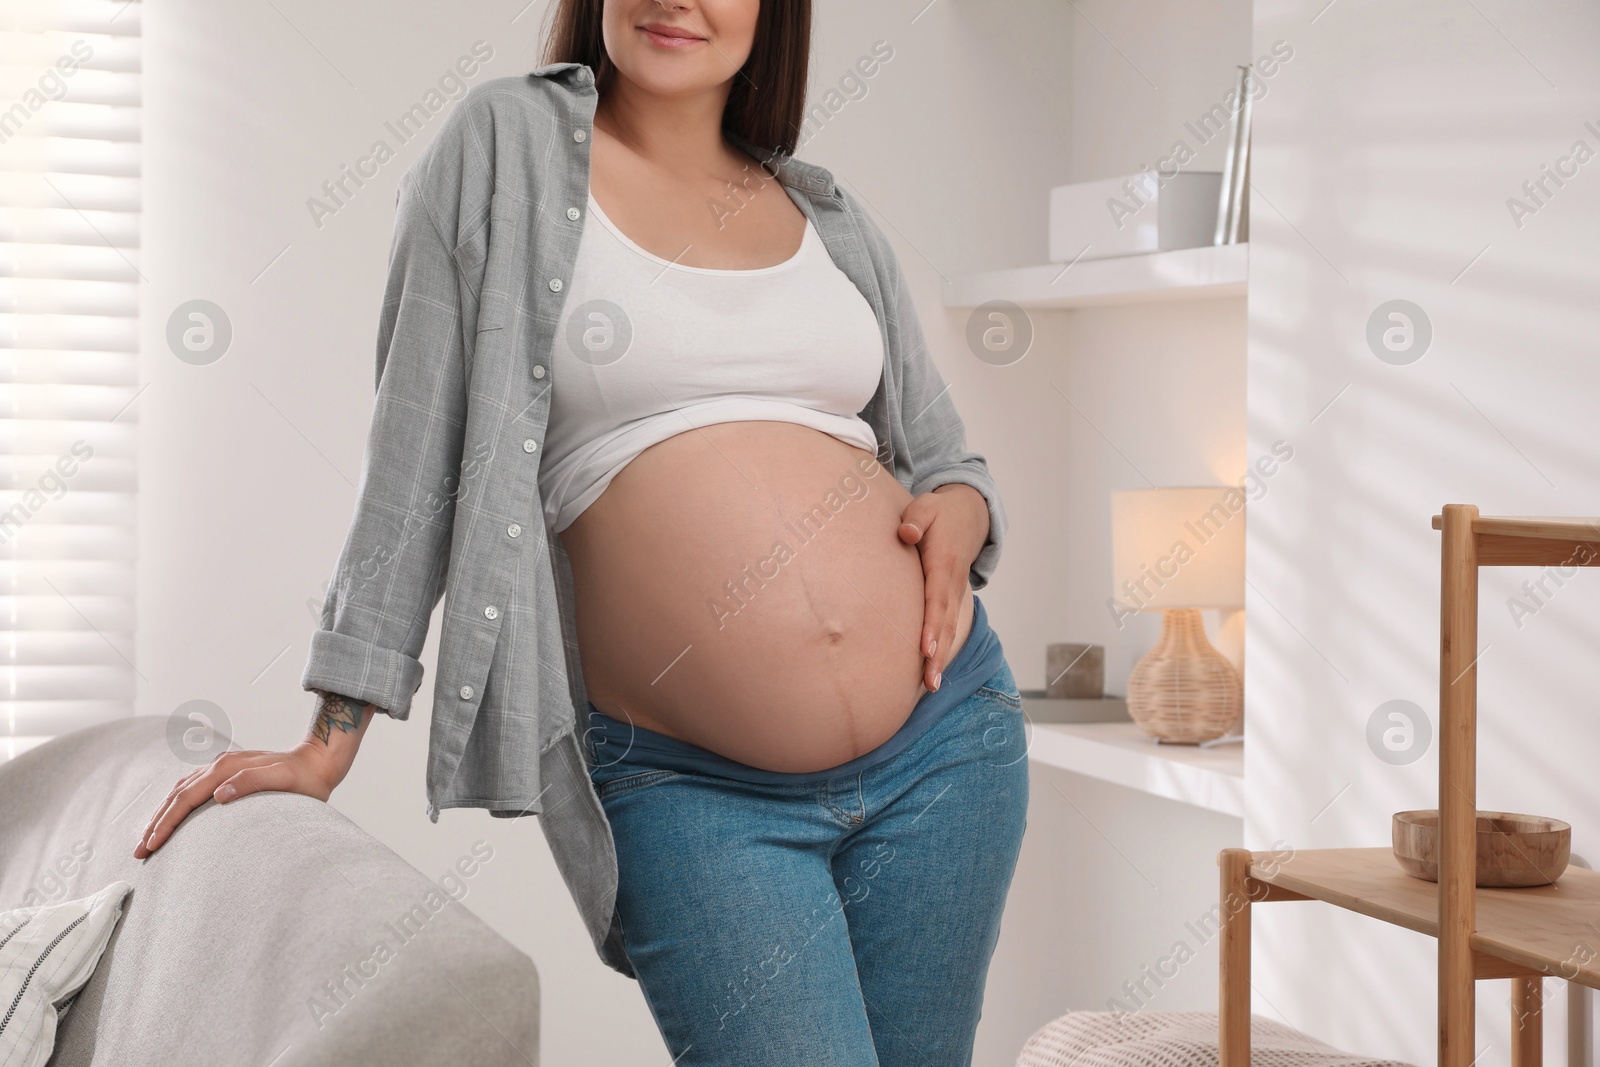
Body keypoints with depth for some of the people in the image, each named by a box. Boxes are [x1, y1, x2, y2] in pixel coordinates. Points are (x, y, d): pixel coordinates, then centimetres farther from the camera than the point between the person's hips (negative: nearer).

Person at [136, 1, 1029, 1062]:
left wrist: (959, 511, -3)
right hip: (697, 790, -4)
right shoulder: (507, 141, 3)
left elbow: (943, 454, 22)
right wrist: (330, 739, -2)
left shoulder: (829, 217, 13)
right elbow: (419, 451, 1)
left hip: (943, 734, 4)